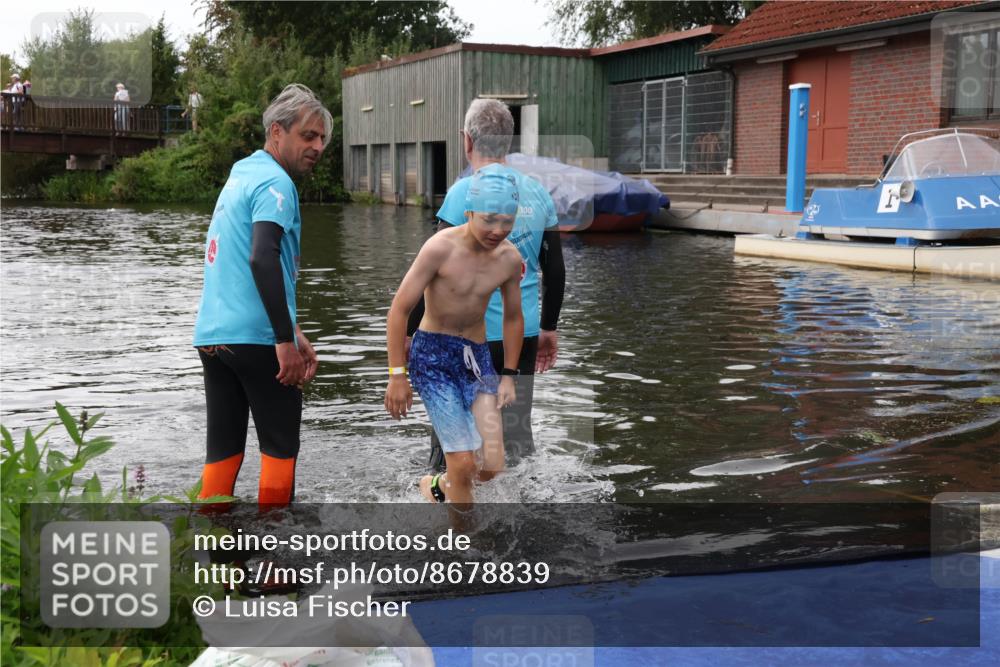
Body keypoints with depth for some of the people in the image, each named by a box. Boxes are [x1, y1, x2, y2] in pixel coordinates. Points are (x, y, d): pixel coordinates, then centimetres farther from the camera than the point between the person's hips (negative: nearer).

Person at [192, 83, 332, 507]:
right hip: (256, 337, -8)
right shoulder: (275, 182, -9)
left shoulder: (241, 176, 20)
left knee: (223, 449, 10)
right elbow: (263, 259, -23)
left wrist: (293, 332, 25)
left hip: (211, 336, 8)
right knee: (280, 448, 3)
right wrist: (286, 340, -22)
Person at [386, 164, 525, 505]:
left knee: (492, 465, -3)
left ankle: (439, 486, 28)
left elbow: (513, 318, 14)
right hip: (432, 352, -5)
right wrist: (397, 376, -13)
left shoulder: (510, 258, -2)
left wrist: (509, 375, 11)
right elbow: (399, 310, -13)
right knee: (464, 464, -11)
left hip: (477, 355, 5)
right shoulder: (441, 248, -17)